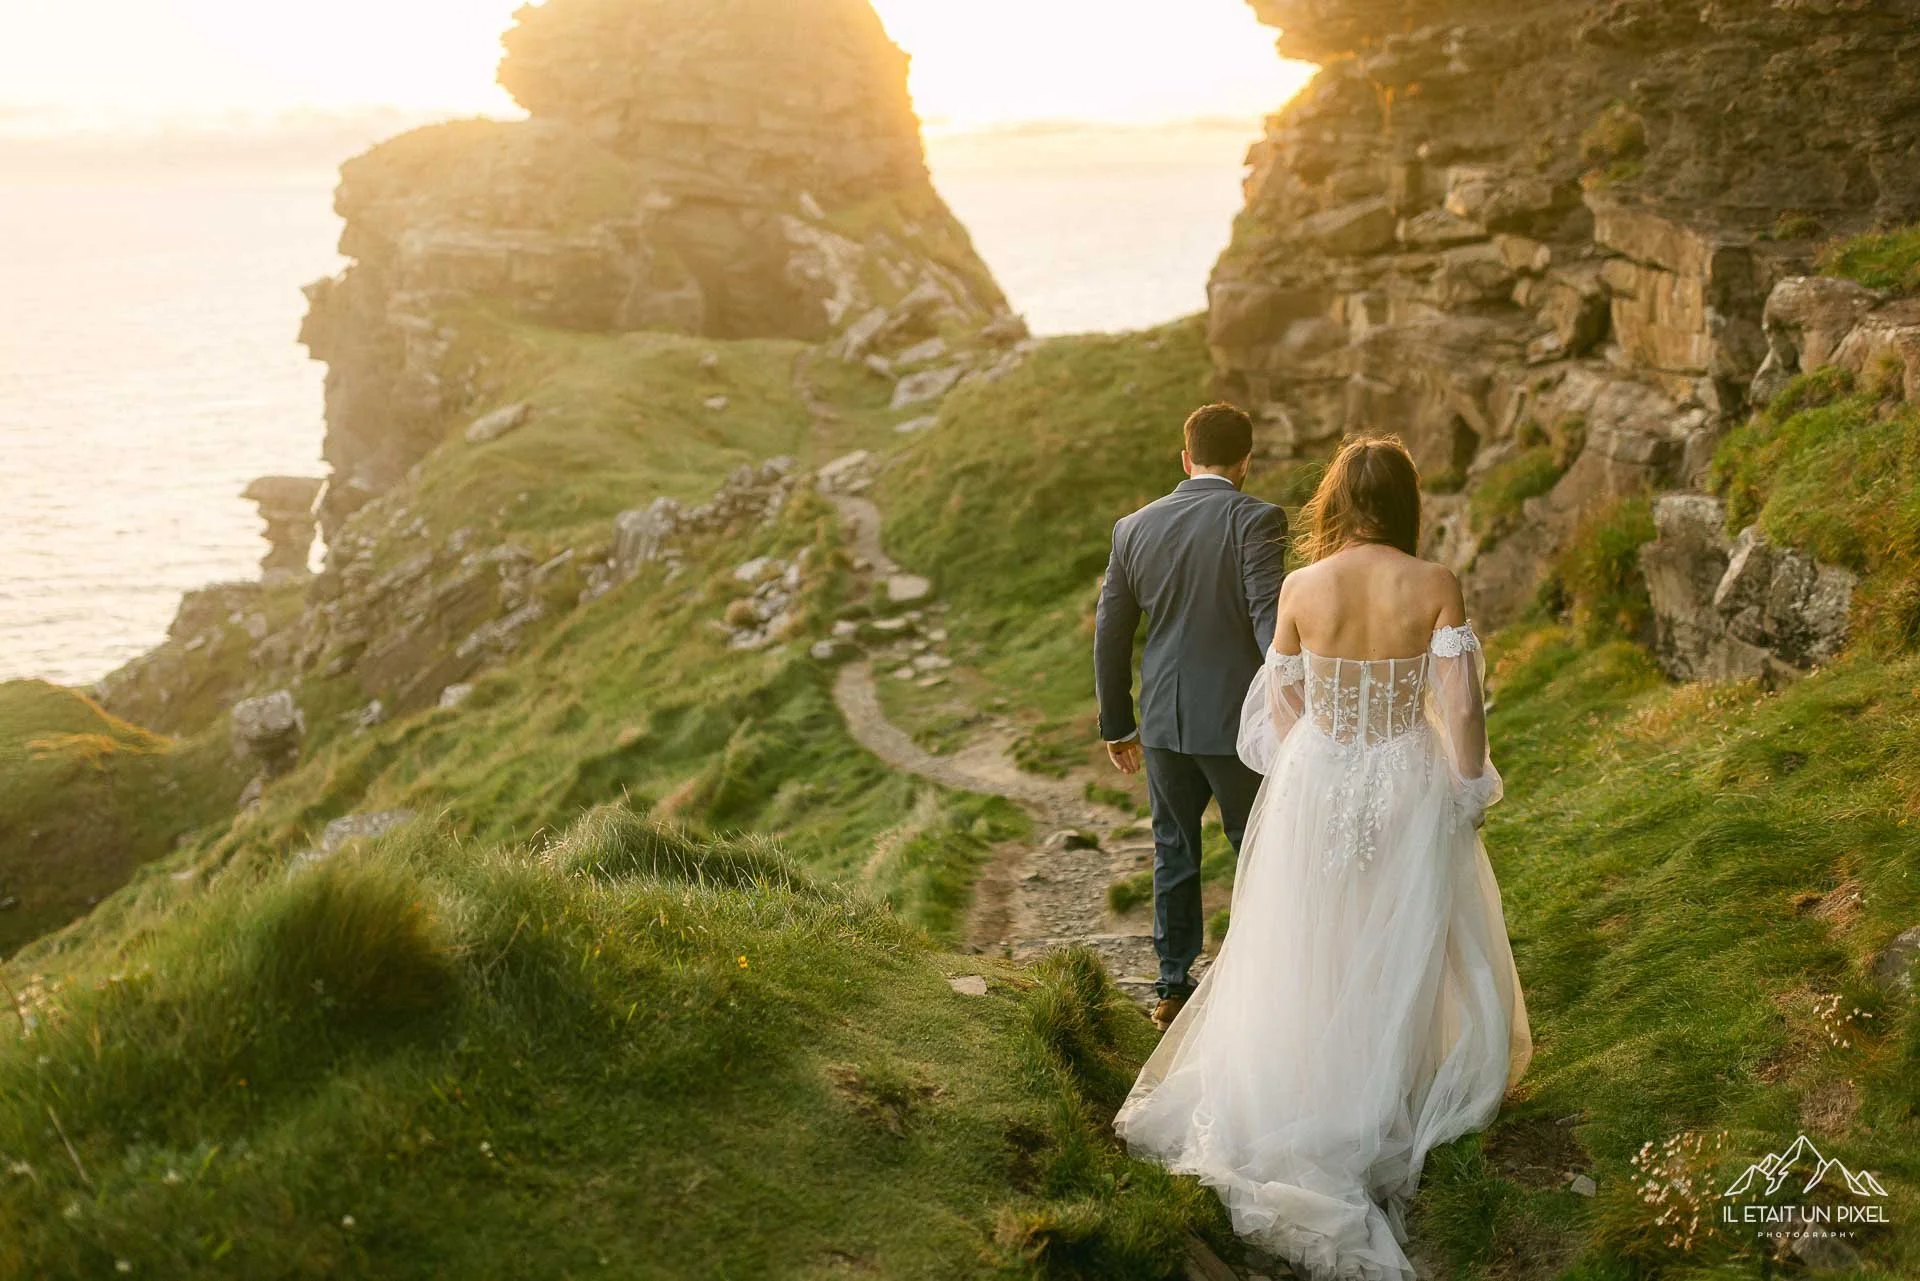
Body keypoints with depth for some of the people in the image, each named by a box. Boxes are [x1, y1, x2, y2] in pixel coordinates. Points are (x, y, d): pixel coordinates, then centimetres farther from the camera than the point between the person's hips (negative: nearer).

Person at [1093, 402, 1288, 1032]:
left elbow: (1110, 635, 8)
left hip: (1162, 722, 4)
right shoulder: (1256, 520, -11)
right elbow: (1270, 620, -22)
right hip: (1237, 721, -4)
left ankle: (1174, 987, 25)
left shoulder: (1134, 527, 3)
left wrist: (1117, 723, 18)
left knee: (1174, 851, 19)